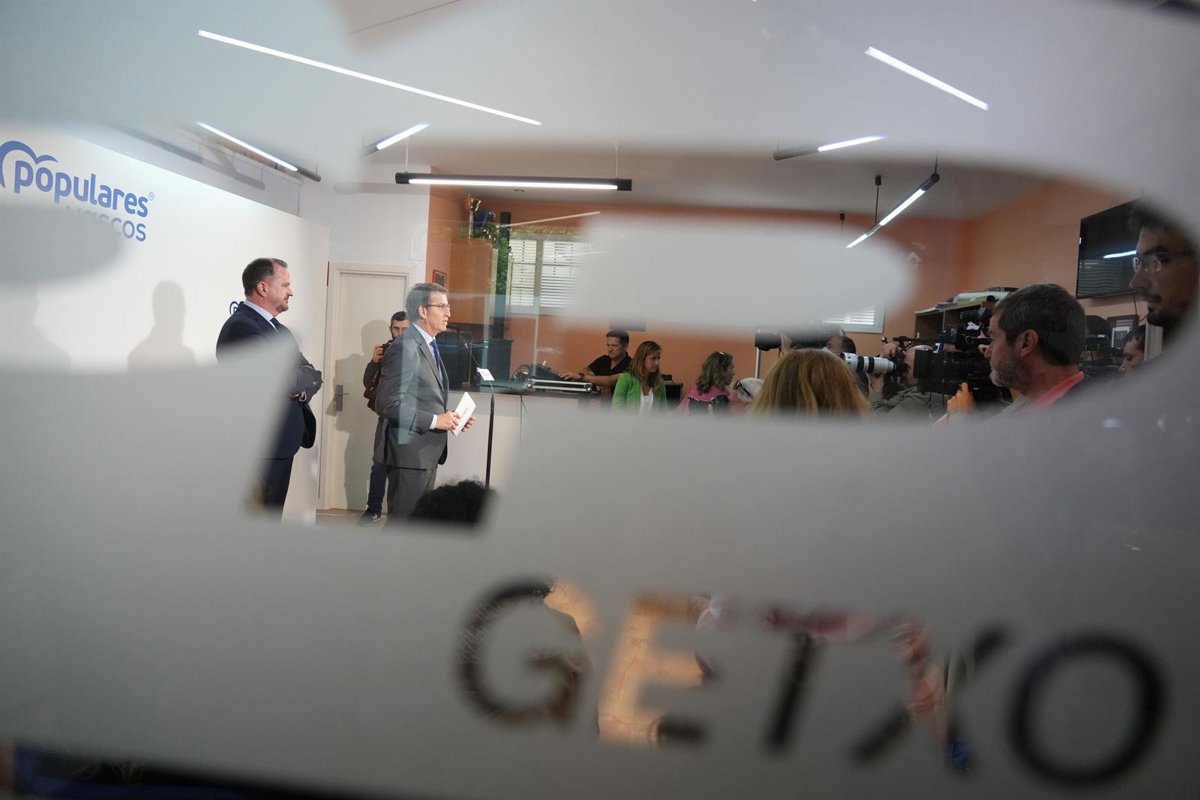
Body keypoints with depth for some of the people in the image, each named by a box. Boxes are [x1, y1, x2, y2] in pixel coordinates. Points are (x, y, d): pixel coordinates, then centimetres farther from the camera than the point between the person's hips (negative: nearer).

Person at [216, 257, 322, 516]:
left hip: (280, 442, 9)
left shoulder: (275, 327, 16)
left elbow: (311, 376, 10)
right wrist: (307, 377, -9)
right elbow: (281, 378, -27)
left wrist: (300, 384, -10)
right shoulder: (241, 327, -16)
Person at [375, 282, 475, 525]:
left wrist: (449, 416, 4)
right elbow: (388, 404, -21)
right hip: (410, 453, -10)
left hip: (428, 452, 10)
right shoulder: (405, 348, -15)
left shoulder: (428, 346, 15)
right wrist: (434, 421, -20)